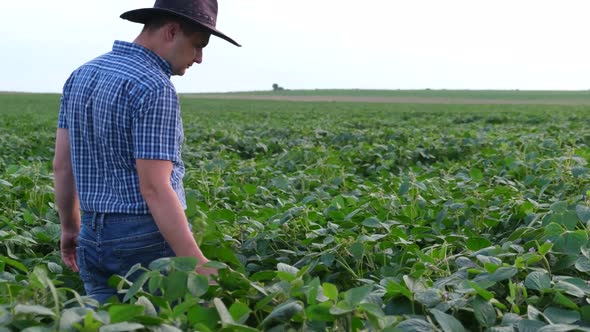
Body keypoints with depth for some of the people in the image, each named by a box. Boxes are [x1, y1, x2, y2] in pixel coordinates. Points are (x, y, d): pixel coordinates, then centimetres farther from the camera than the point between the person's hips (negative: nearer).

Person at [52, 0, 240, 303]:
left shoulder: (81, 76, 7)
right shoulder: (155, 88, -18)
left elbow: (62, 165, 10)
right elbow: (154, 188, -23)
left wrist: (71, 227, 21)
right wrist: (199, 266, -23)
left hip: (94, 239, 8)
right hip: (150, 240, -8)